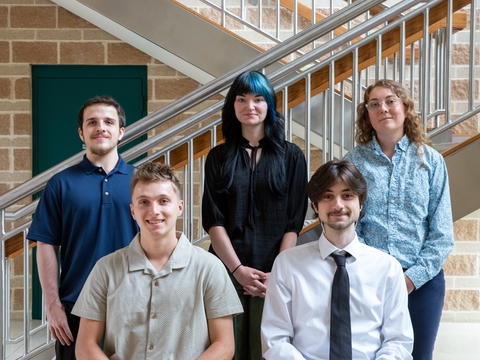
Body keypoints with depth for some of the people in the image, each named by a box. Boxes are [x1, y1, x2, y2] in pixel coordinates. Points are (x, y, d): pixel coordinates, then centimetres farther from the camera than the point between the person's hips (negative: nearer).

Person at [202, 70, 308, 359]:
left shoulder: (291, 156, 4)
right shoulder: (219, 157, 7)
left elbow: (294, 221, 0)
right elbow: (213, 219, 0)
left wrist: (277, 272, -9)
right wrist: (238, 269, -10)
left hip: (273, 273, -1)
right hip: (226, 270, 1)